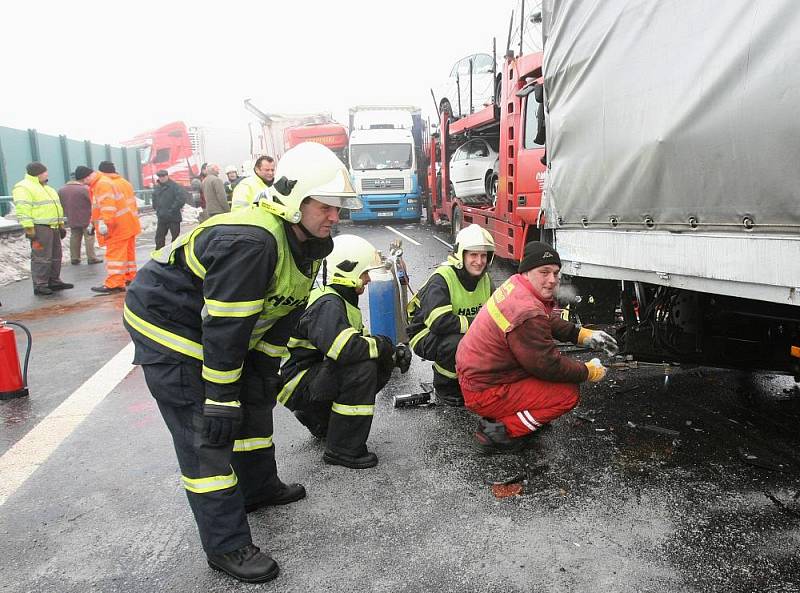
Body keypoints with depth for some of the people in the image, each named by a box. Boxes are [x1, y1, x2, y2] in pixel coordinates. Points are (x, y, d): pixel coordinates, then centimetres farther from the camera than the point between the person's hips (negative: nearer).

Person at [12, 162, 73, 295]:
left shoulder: (46, 188, 21)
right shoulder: (23, 188, -8)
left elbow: (55, 207, 26)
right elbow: (22, 210, -16)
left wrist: (61, 225, 22)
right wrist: (29, 229, -22)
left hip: (53, 227, 9)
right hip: (39, 228, -9)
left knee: (55, 256, 12)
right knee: (42, 257, -9)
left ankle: (54, 282, 21)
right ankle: (39, 286, -4)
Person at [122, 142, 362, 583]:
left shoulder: (307, 244, -3)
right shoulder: (248, 242, -34)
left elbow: (283, 312, 5)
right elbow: (224, 329, -32)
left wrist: (266, 369, 8)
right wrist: (221, 401, -25)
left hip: (220, 328, 10)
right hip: (168, 325, -9)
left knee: (255, 401, 18)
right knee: (207, 434, -8)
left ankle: (258, 487, 39)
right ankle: (227, 545, 5)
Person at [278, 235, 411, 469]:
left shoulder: (342, 300, 11)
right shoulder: (327, 305, -22)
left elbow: (360, 340, 13)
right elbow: (345, 349, -38)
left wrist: (394, 351, -5)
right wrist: (382, 345, -20)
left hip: (319, 375, 10)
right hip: (297, 384, -10)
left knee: (383, 365, 3)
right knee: (363, 368, -29)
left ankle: (318, 417, 16)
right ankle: (343, 450, -18)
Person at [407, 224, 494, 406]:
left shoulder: (484, 279, 0)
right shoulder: (442, 279, -25)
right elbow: (439, 322, -35)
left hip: (462, 335, 7)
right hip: (427, 335, -7)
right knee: (456, 343, -37)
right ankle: (445, 390, -9)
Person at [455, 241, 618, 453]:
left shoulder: (514, 285, 2)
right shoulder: (527, 314, -28)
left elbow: (551, 321, 19)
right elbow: (549, 366, -19)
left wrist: (584, 335, 10)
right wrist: (589, 372, -3)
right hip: (484, 393, -10)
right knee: (568, 393, -9)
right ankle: (498, 431, -4)